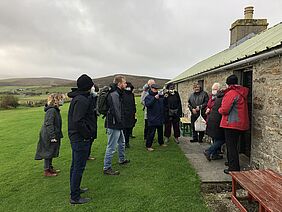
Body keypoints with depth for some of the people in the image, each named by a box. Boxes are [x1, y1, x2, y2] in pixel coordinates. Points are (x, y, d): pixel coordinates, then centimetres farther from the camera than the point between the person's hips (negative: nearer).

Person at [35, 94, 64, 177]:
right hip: (49, 137, -10)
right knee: (48, 153, 2)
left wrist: (58, 135, 24)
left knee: (51, 152, 19)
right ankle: (46, 171, 14)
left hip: (53, 136, 10)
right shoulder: (51, 110, -22)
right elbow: (49, 124, -25)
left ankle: (50, 168, 32)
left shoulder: (55, 110, 11)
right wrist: (52, 136, -25)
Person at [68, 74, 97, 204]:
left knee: (75, 165, 21)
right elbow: (78, 121, -28)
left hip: (75, 137, 10)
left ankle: (75, 189, 38)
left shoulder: (76, 98, 11)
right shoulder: (82, 100, -20)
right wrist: (88, 134, -17)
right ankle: (75, 197, 13)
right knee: (79, 168, 1)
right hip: (81, 138, -10)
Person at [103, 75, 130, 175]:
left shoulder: (118, 93, 13)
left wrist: (121, 122, 12)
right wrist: (120, 122, -15)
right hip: (114, 125, -11)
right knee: (111, 147, -3)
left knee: (121, 142, 26)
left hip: (118, 125, 11)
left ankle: (122, 160, 46)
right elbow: (115, 110, -25)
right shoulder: (114, 94, -20)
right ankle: (107, 168, 9)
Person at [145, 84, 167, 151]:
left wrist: (163, 96, 2)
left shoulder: (160, 96, 13)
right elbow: (147, 104, -22)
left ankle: (161, 143, 36)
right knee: (151, 133, -5)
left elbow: (164, 104, 18)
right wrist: (155, 98, -28)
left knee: (160, 131, 19)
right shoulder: (148, 97, -5)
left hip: (160, 118, 7)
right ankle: (148, 146, 4)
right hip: (152, 118, -6)